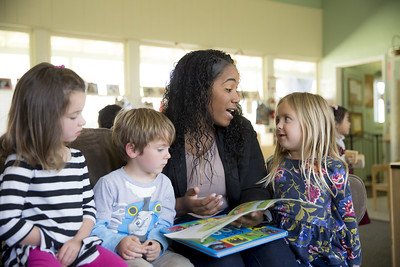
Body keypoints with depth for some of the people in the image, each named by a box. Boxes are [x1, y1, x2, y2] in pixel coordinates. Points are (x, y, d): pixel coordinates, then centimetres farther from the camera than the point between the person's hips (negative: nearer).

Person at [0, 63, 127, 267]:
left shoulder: (77, 158, 9)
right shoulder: (20, 162, -12)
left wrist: (77, 240, -4)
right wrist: (49, 241, -7)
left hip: (75, 245, 6)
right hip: (34, 249, -6)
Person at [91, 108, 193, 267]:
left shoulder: (164, 183, 8)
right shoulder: (109, 184, -8)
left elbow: (165, 223, 8)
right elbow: (97, 227, -8)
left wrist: (158, 243, -12)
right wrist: (118, 243, -25)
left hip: (153, 252, 5)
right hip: (119, 254, -4)